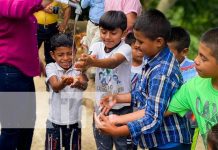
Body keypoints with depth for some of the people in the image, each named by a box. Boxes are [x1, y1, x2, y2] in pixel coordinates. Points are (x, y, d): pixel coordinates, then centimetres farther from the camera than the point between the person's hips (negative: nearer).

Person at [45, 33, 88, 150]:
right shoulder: (51, 68, -7)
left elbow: (84, 85, -25)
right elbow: (55, 87, -25)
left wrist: (78, 83, -50)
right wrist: (63, 83, -50)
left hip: (74, 121, 1)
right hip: (55, 121, -1)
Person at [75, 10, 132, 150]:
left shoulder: (125, 49, -16)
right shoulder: (97, 47, -2)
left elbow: (113, 62, -36)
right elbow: (90, 59, -21)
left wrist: (93, 62, -56)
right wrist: (84, 63, -47)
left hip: (122, 107, -4)